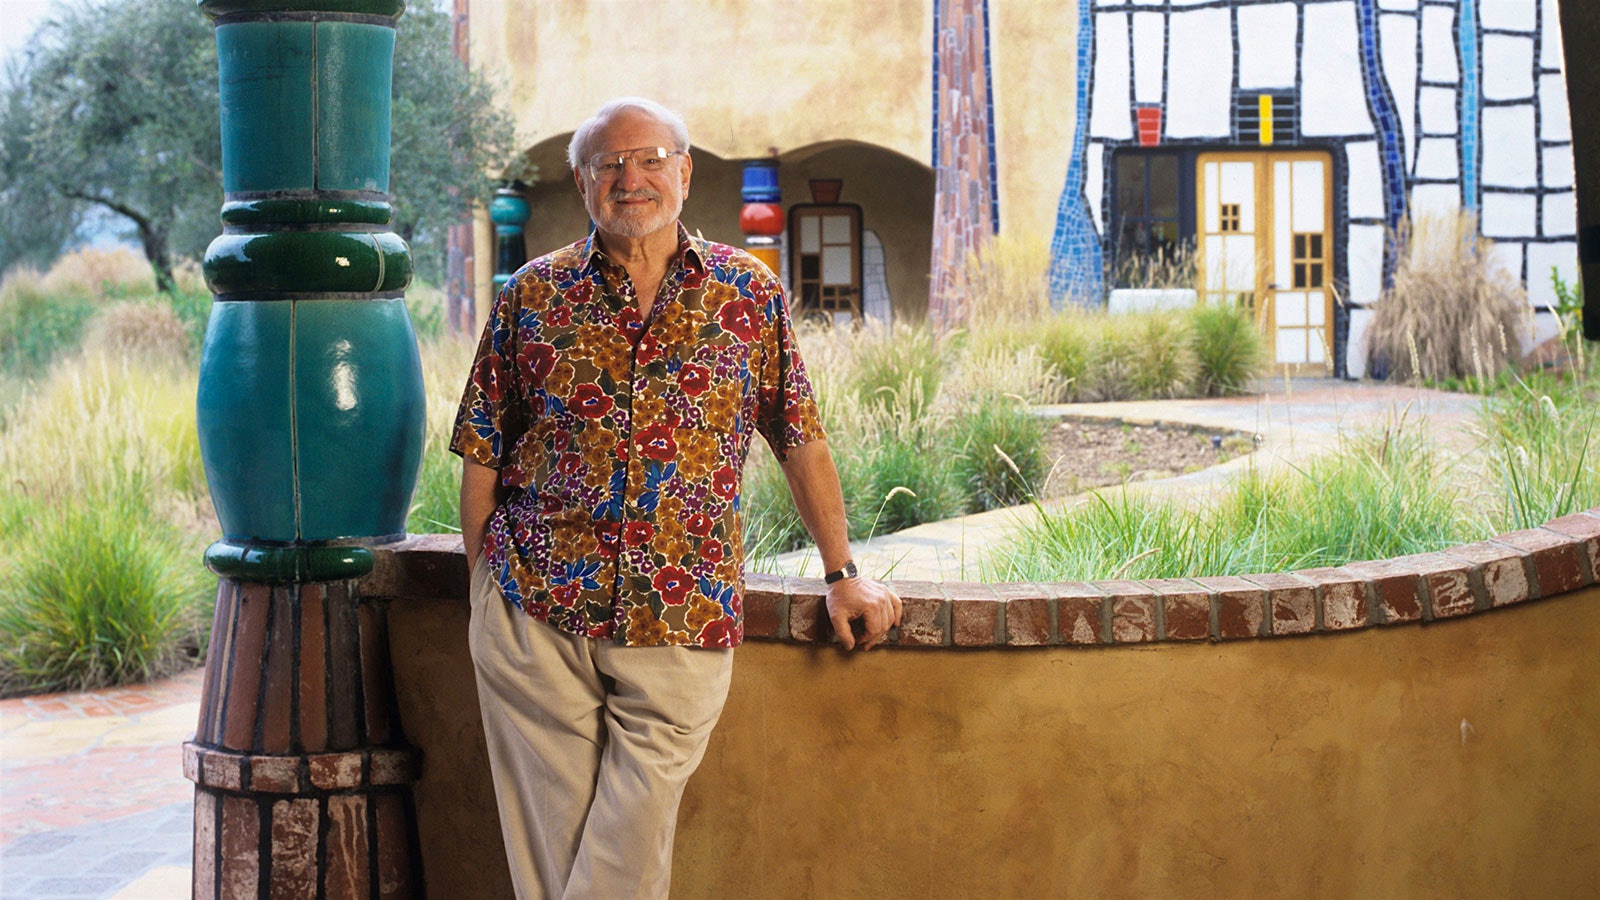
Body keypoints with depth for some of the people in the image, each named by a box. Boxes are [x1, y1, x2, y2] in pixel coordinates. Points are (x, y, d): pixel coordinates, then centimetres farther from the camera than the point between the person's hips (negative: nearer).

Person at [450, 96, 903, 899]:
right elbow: (482, 454, 9)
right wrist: (486, 590, 6)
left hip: (681, 623, 0)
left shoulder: (749, 296, 6)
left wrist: (842, 573, 10)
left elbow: (800, 441, 10)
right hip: (535, 617, 1)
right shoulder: (533, 296, 6)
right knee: (549, 834, 3)